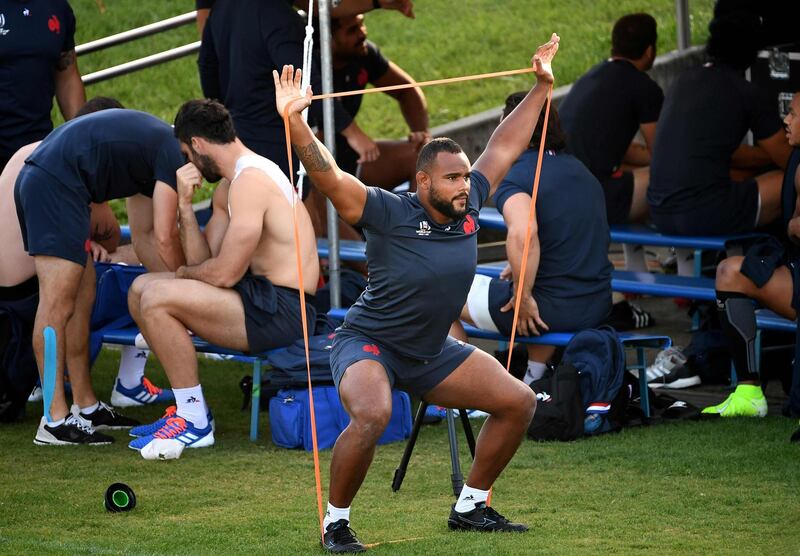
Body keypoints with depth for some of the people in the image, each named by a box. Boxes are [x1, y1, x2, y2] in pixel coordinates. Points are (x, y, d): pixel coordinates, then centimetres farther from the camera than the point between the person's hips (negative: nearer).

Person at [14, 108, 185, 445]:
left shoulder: (154, 137, 25)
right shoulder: (174, 154, -4)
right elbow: (165, 240, -6)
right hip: (56, 186, -10)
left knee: (83, 295, 13)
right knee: (57, 304, -11)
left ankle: (86, 407, 18)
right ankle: (55, 420, -13)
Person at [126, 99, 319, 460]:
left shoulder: (250, 180, -16)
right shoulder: (226, 188, 17)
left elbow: (225, 273, -19)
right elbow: (204, 262, 10)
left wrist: (182, 273, 2)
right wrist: (185, 205, 0)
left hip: (281, 311, -11)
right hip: (262, 298, 11)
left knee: (157, 298, -23)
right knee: (141, 289, 14)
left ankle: (194, 422, -14)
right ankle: (189, 408, 14)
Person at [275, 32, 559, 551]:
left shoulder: (469, 207, -5)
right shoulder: (390, 214, -21)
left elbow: (504, 147, 8)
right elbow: (327, 174, -31)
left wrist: (541, 87, 12)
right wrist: (294, 120, -44)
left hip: (433, 352, 7)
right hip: (370, 344, -7)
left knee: (519, 402, 4)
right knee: (371, 416, -37)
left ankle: (471, 506, 18)